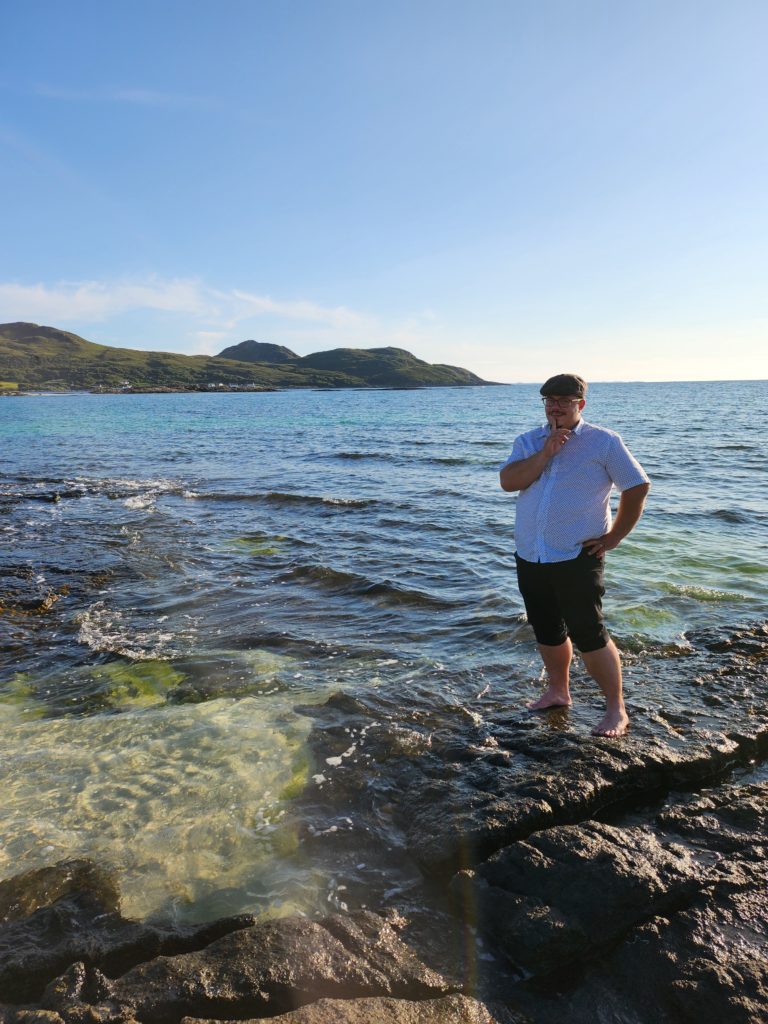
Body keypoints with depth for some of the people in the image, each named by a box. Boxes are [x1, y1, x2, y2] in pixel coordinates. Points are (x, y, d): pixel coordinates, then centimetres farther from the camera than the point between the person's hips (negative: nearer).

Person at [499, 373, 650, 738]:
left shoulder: (603, 442, -5)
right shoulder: (528, 442, 7)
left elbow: (637, 486, -4)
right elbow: (508, 481, -9)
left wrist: (614, 537, -7)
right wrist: (546, 452, -18)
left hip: (577, 558, -5)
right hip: (530, 558, 5)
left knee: (589, 636, -4)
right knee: (547, 632, 18)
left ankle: (616, 710, 11)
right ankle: (558, 692, 37)